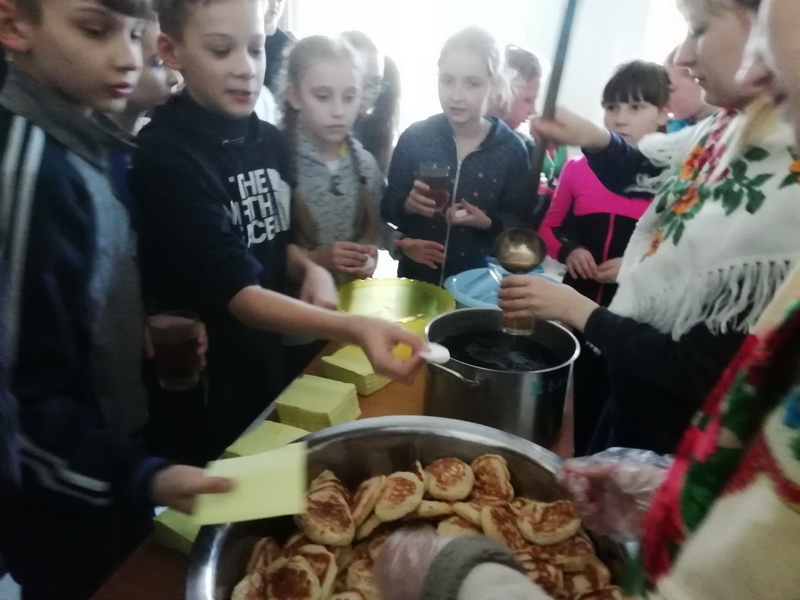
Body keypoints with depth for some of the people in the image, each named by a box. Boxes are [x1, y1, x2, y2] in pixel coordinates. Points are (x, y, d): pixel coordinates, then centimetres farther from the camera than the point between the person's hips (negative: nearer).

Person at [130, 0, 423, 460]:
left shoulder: (270, 141, 0)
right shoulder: (165, 157, -21)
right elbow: (236, 292, -28)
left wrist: (313, 271, -10)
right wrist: (355, 329, -42)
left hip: (276, 365, 7)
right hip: (206, 388, -6)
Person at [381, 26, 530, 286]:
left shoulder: (511, 149, -9)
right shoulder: (414, 137, -9)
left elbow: (518, 223, -3)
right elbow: (387, 208, -2)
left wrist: (487, 223, -21)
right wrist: (408, 205, -22)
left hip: (478, 280, 0)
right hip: (416, 276, 1)